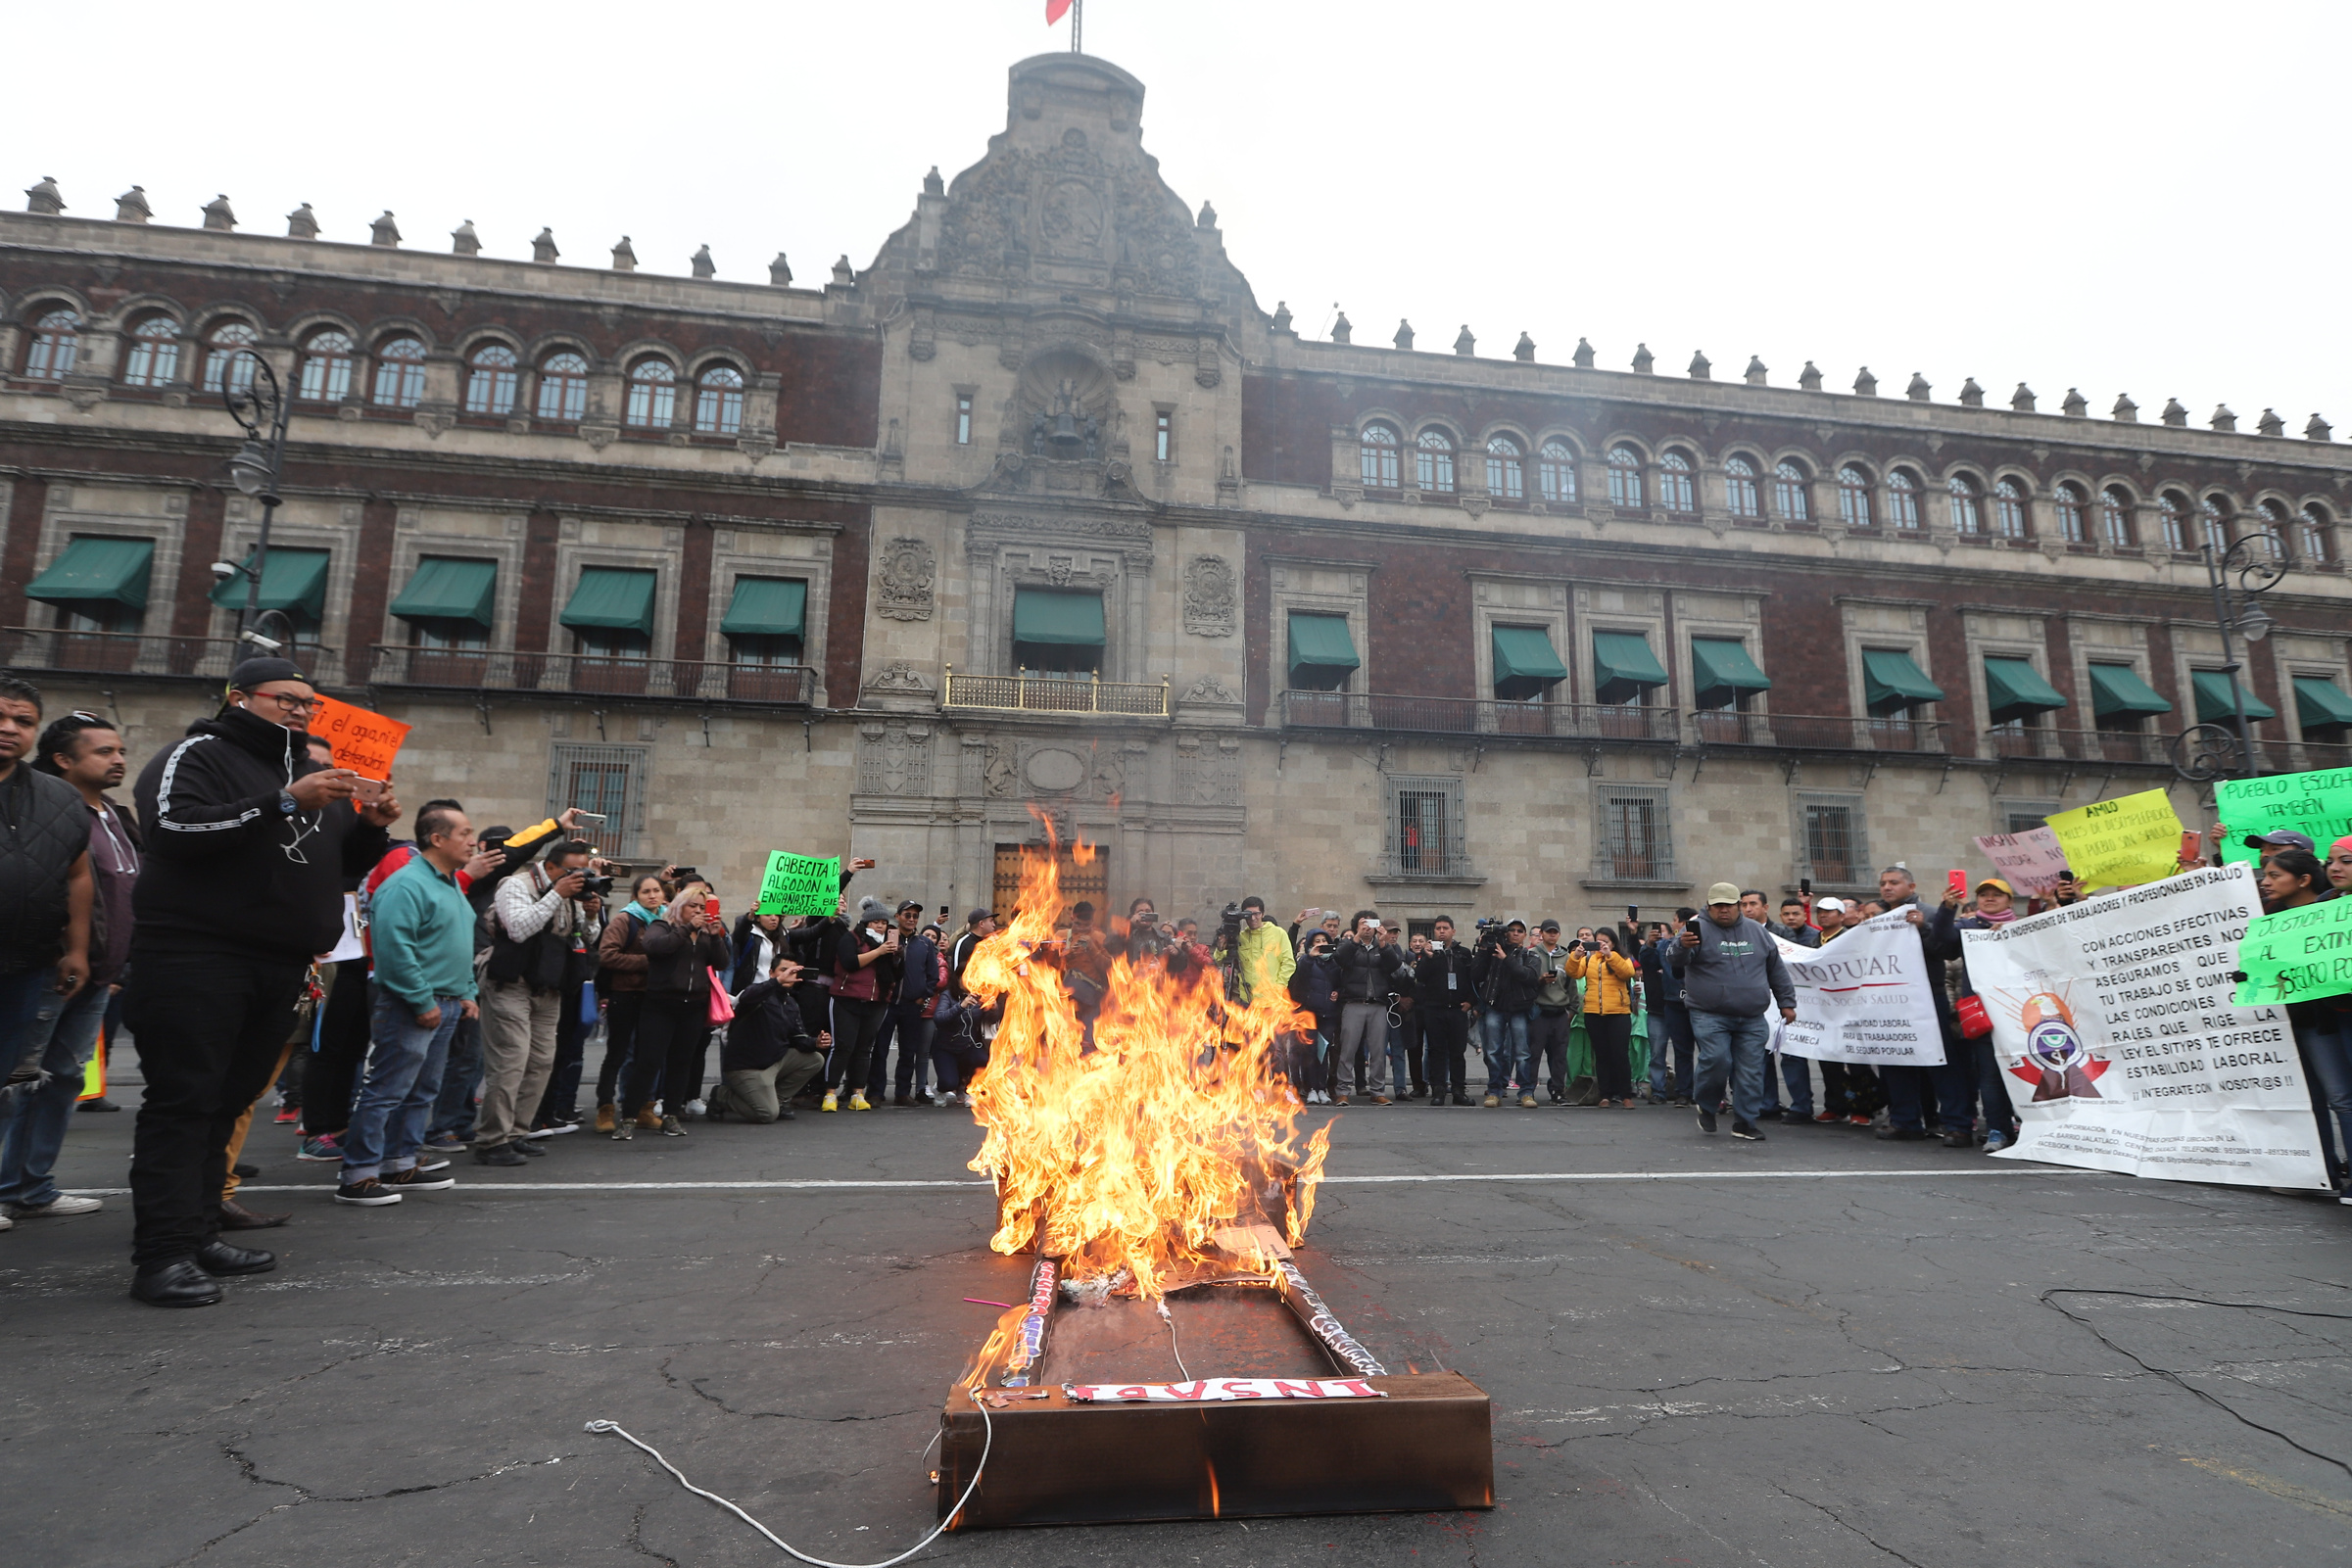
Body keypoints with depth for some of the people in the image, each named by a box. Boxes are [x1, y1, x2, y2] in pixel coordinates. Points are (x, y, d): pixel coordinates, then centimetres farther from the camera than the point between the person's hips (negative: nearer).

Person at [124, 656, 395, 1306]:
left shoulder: (311, 771, 21)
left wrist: (371, 826, 2)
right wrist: (285, 804, -24)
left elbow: (345, 862, 23)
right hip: (196, 959, -7)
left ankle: (198, 1234, 16)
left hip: (280, 966, 7)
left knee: (226, 1103, 10)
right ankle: (162, 1254, -6)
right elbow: (173, 827, -18)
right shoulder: (196, 755, 0)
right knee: (183, 1102, -7)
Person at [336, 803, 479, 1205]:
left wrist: (467, 992, 15)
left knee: (423, 1092, 15)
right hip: (411, 1008, -10)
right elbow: (394, 948, -24)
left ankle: (401, 1164, 23)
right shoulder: (406, 885, -16)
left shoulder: (451, 885, 16)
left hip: (446, 1006, 10)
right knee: (386, 1091, -5)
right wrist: (423, 1002, -21)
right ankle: (358, 1175, 1)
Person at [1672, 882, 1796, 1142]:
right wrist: (1683, 946, -42)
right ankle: (1706, 1106, 11)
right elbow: (1676, 959, -20)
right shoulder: (1699, 930, -4)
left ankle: (1745, 1122, 15)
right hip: (1709, 1016, -4)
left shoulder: (1756, 931, 11)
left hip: (1752, 1019, 4)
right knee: (1716, 1060, -15)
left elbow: (1776, 968, 20)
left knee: (1751, 1069, 3)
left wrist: (1787, 1002, 18)